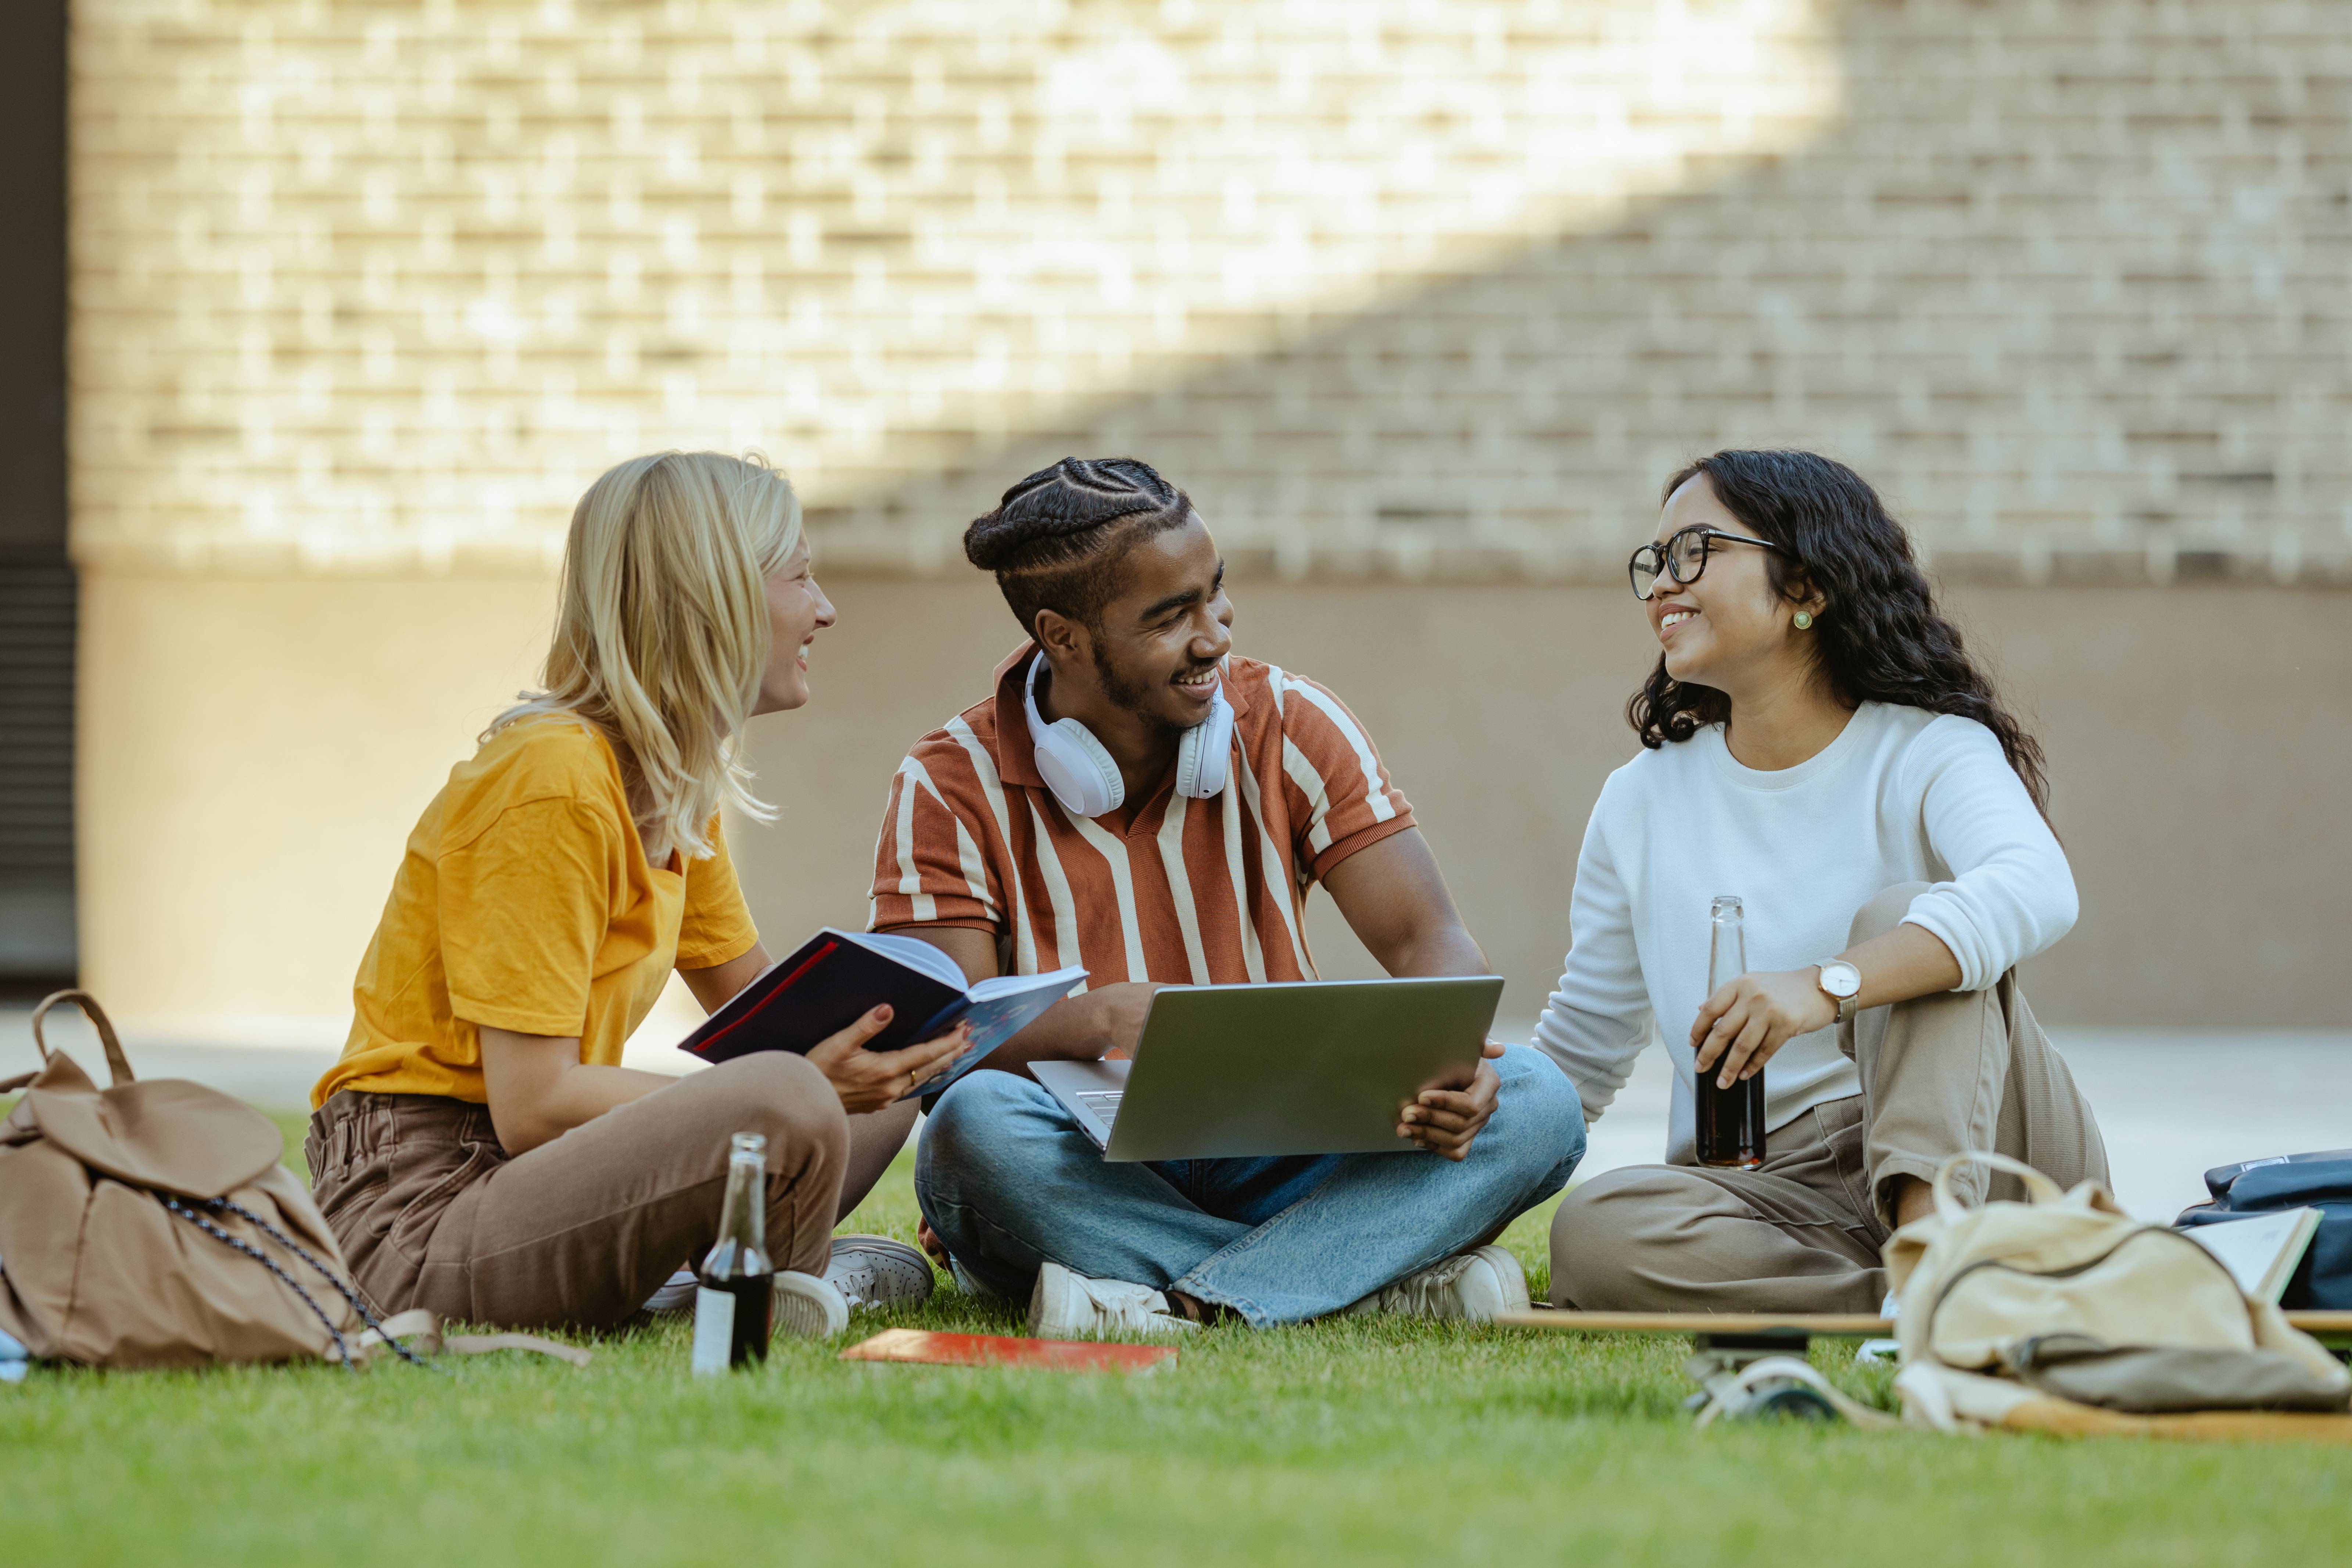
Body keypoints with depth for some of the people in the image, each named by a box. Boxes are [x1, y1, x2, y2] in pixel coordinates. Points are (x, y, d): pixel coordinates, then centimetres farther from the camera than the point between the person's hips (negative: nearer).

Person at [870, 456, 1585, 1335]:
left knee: (1535, 1105, -22)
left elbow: (1427, 939, -3)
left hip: (1272, 1166, 2)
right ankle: (1388, 1278, -34)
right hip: (1083, 1179, -2)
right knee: (972, 1127, -37)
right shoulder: (953, 789, -5)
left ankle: (1192, 1302, -35)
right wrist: (1103, 1017, -34)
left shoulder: (1289, 726, 2)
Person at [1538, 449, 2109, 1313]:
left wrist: (1825, 987, -41)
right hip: (1776, 1194, 3)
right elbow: (1578, 1055, 18)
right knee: (1593, 1232, -29)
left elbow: (2035, 889, -26)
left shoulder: (1929, 752, -2)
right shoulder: (1641, 803, 14)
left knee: (1901, 917, -27)